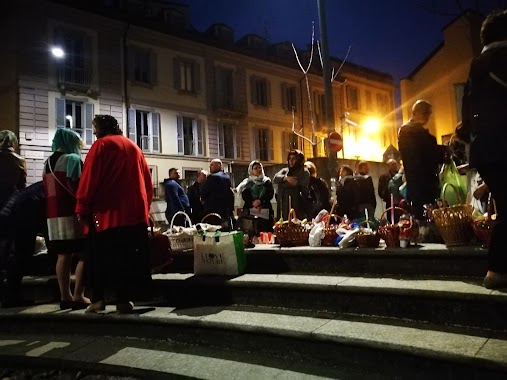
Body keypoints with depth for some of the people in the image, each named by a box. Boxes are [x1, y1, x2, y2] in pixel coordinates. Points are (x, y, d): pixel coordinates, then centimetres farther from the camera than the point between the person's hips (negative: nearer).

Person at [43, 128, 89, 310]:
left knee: (63, 255, 9)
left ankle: (65, 296, 12)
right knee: (84, 254, -4)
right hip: (71, 213, -8)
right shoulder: (72, 159, -7)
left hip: (53, 214, 8)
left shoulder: (48, 163, 17)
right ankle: (78, 296, -6)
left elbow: (48, 189, 19)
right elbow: (79, 188, -14)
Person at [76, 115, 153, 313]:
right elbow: (147, 181, 14)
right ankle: (124, 299, 6)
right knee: (129, 257, 6)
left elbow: (89, 178, -8)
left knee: (101, 257, 6)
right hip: (135, 212, 4)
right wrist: (144, 206, 18)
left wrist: (83, 208, -4)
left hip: (107, 212, -4)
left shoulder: (101, 145, -1)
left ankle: (98, 299, 8)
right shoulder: (134, 147, 15)